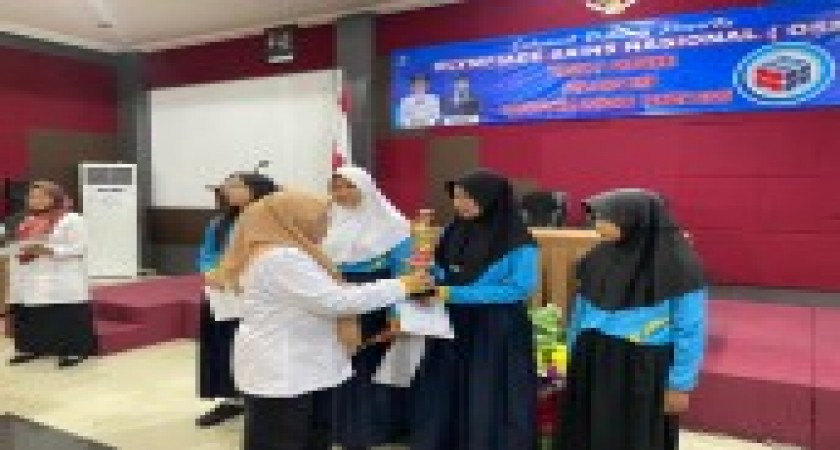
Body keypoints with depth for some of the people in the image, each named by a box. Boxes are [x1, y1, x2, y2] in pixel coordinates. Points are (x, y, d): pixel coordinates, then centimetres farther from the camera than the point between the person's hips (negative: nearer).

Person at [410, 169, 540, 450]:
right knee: (443, 400, 13)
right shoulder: (455, 232, 7)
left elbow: (520, 289, -19)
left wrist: (456, 294, -21)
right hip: (452, 329, 6)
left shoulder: (517, 242, -13)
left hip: (497, 334, -6)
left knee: (489, 404, 3)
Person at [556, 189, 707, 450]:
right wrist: (574, 359, 14)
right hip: (593, 367, 5)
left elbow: (691, 329, -10)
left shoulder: (677, 263, -14)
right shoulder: (599, 258, 2)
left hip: (645, 373, -5)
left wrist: (680, 385, -9)